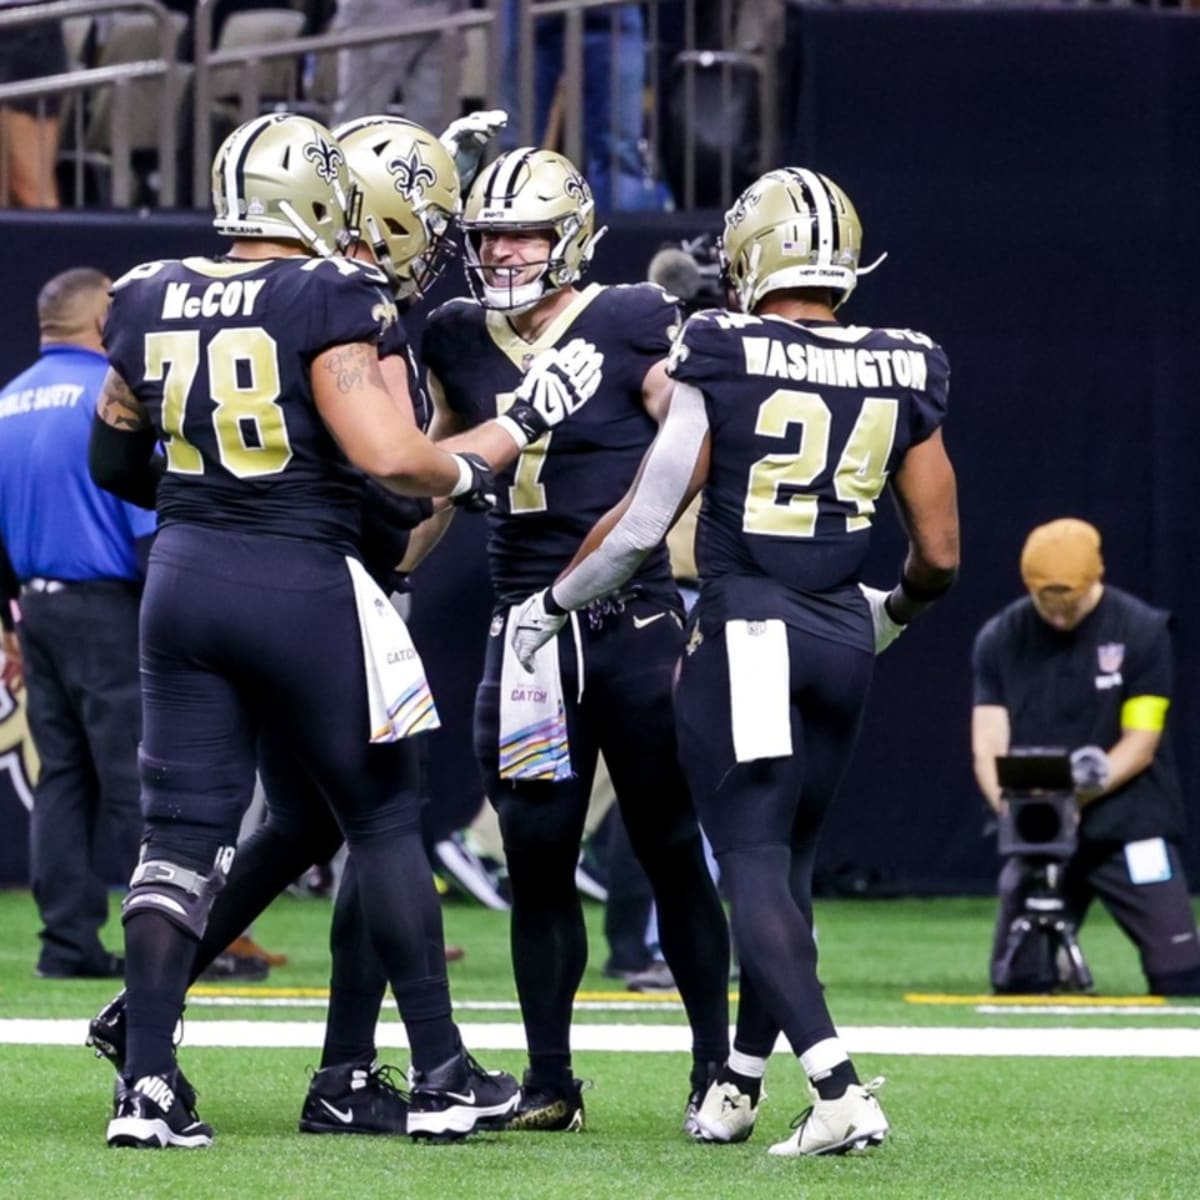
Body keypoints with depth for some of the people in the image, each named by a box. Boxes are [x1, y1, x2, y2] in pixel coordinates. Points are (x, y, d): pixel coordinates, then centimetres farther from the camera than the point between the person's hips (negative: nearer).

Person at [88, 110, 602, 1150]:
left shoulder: (150, 303, 6)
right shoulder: (325, 301, -13)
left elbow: (115, 462, 17)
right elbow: (387, 457, -20)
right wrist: (506, 438, -7)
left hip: (185, 575, 5)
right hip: (301, 588, -5)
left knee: (182, 833, 6)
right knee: (383, 821, 8)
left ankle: (148, 1084, -3)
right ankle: (443, 1078, 12)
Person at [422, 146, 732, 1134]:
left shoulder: (633, 329, -6)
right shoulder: (459, 341, 8)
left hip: (635, 623, -4)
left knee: (672, 848, 2)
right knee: (537, 857, 3)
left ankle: (716, 1063, 10)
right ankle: (550, 1079, 12)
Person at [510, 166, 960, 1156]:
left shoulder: (725, 364, -8)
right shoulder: (901, 379, 3)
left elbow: (642, 523, -8)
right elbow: (939, 555, 6)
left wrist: (552, 603, 8)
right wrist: (897, 610, 29)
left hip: (742, 636, -5)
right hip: (842, 643, 5)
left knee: (755, 866, -4)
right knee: (789, 861, 17)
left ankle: (839, 1087, -20)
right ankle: (739, 1084, 24)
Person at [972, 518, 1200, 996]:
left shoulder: (1141, 630, -5)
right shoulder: (1000, 638, 2)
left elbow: (1141, 745, -7)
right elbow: (987, 749, -2)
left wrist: (1079, 796, -22)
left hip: (1128, 830, -3)